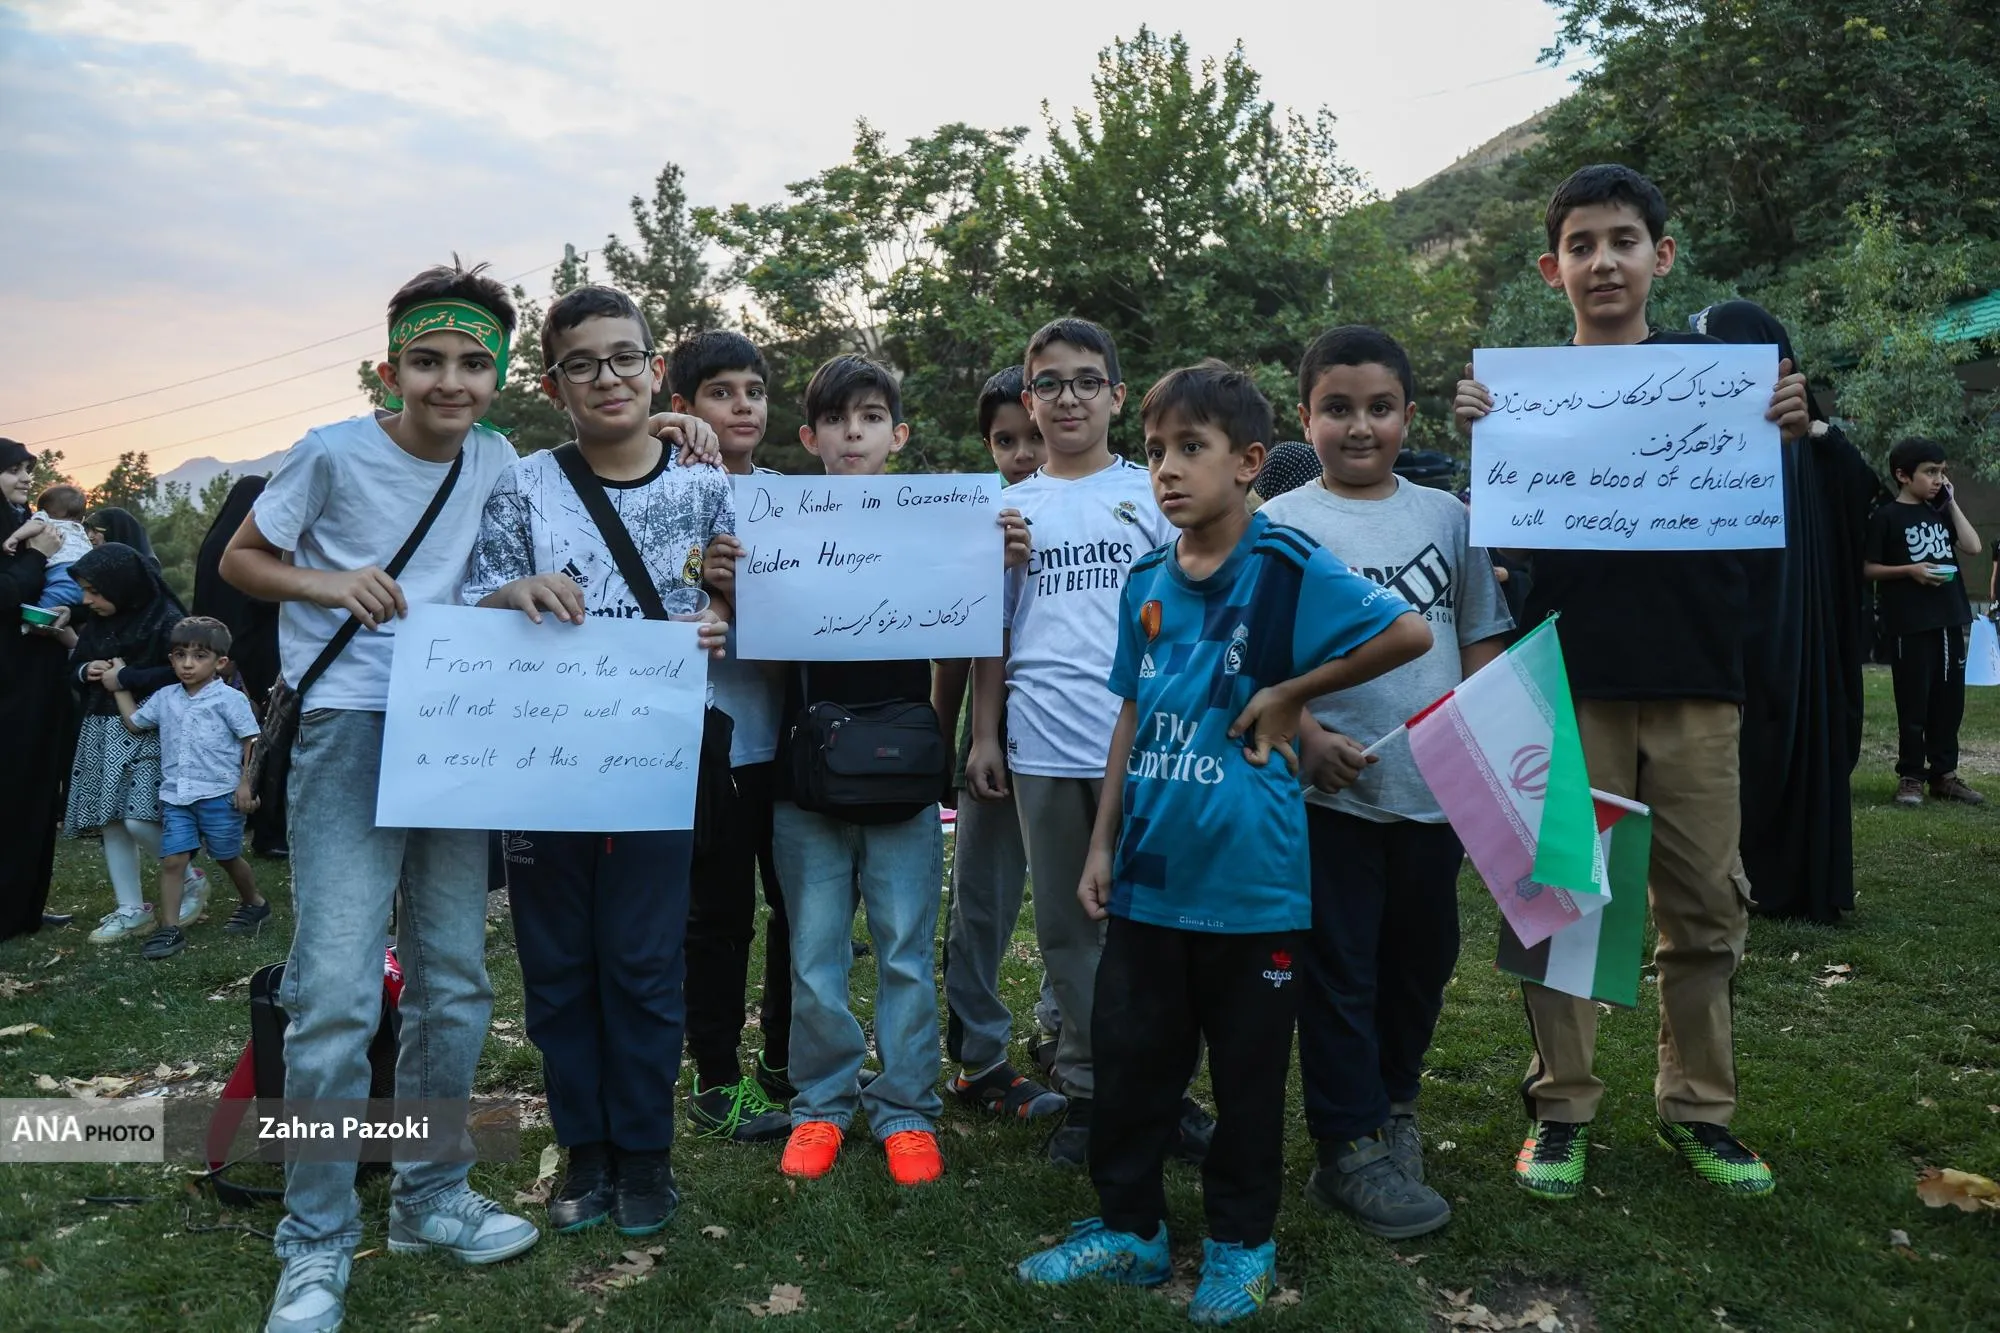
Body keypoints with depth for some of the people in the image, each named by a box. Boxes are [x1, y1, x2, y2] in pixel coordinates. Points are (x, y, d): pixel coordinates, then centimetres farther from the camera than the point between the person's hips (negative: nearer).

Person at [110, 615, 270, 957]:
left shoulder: (228, 698, -7)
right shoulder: (164, 698, 8)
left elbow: (252, 741, -7)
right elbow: (134, 723, 25)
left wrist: (246, 784, -11)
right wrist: (119, 687, 20)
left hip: (220, 795, -4)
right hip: (175, 796, 4)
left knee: (228, 857, 11)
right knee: (172, 860, -2)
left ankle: (254, 903, 34)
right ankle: (169, 929, 2)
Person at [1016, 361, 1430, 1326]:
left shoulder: (1288, 569, -10)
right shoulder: (1146, 584, 6)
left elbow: (1411, 633, -15)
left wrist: (1288, 694, -13)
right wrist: (1102, 842, 9)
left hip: (1251, 879, -5)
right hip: (1150, 874, 5)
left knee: (1248, 1072, 11)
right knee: (1128, 1058, 13)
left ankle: (1240, 1243, 31)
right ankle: (1130, 1226, 32)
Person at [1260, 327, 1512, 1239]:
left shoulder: (1445, 515, 8)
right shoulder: (1280, 526, -3)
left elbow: (1481, 639, 11)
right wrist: (1307, 735, -17)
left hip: (1435, 787, 4)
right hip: (1332, 791, -4)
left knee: (1423, 958, 16)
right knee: (1339, 972, 4)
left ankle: (1392, 1102, 38)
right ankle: (1352, 1149, 17)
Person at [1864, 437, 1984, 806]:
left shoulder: (1939, 512, 14)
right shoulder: (1886, 517, -4)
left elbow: (1972, 547, 3)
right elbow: (1868, 568, -4)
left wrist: (1951, 503, 3)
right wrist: (1909, 570, -18)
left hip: (1949, 620, 6)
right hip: (1910, 624, -6)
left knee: (1950, 701, 8)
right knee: (1914, 704, -2)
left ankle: (1944, 773, 16)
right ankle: (1910, 776, 6)